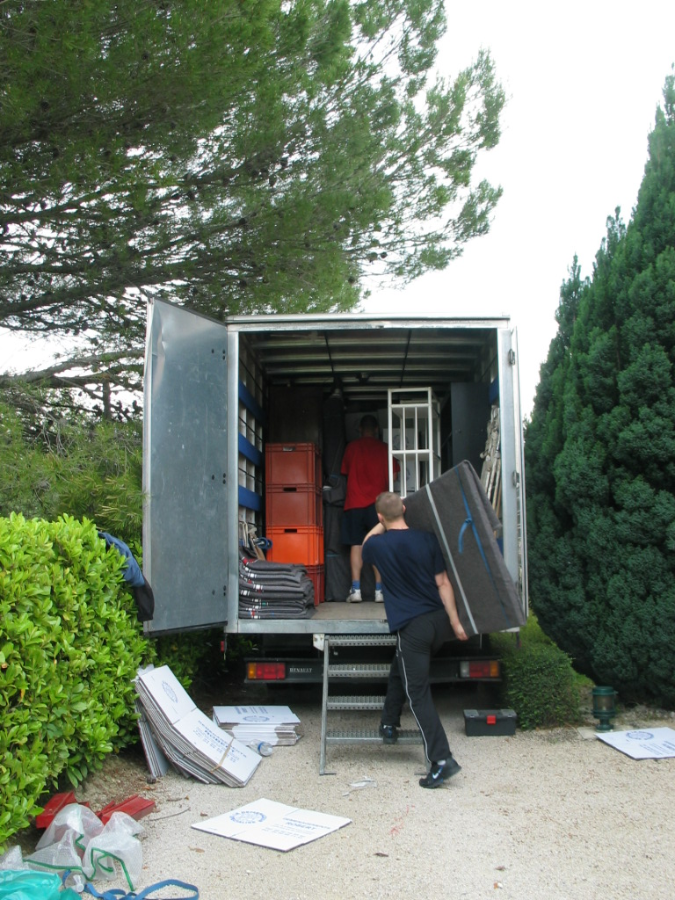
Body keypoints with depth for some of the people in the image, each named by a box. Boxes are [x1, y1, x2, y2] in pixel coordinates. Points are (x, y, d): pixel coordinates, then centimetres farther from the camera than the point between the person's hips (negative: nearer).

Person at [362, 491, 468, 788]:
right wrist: (455, 622, 3)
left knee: (418, 694, 0)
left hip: (411, 627, -5)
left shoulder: (378, 545, -7)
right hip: (438, 621, 5)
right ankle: (389, 724, 35)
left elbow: (365, 548, 20)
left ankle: (441, 759, -5)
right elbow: (443, 582, -1)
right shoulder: (427, 539, -2)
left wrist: (381, 526, 25)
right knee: (400, 670, 27)